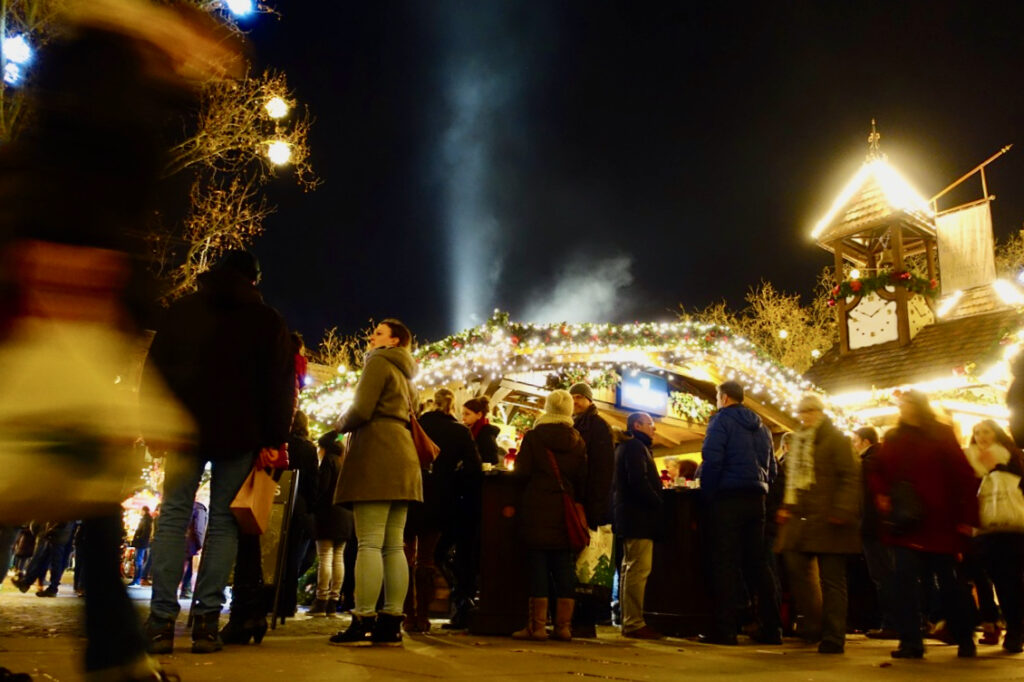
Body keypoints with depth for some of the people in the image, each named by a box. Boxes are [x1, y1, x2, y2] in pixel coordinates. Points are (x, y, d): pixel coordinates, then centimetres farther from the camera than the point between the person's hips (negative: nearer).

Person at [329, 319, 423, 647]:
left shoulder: (378, 362, 1)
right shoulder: (405, 375, 27)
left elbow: (360, 410, -11)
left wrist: (339, 424, 9)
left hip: (376, 457, -8)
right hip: (402, 459, 9)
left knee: (370, 543, -11)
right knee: (394, 545, 3)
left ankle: (363, 623, -12)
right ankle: (391, 624, 2)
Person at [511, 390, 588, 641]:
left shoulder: (533, 437, -4)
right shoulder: (578, 441, 7)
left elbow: (521, 473, -8)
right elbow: (583, 480, 7)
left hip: (537, 510, -3)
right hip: (565, 513, 4)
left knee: (537, 566, -1)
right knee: (564, 567, 7)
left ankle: (537, 625, 0)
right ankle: (564, 625, 9)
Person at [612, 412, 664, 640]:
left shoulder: (627, 447, 23)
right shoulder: (635, 447, -9)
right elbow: (639, 482, -20)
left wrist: (656, 503, 14)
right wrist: (659, 504, -13)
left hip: (629, 517, 11)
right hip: (638, 517, -11)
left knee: (630, 569, 13)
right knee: (638, 569, -11)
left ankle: (629, 621, 18)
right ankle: (634, 623, -11)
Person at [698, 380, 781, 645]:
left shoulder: (721, 420, -3)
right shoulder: (761, 427, 19)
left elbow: (711, 460, -15)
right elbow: (772, 468, 19)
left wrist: (707, 495, -8)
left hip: (729, 497, -7)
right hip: (757, 500, 7)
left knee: (725, 563, -4)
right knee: (756, 562, 11)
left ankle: (725, 629, -4)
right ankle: (771, 628, 11)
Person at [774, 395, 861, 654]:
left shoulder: (835, 439, -3)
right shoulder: (797, 442, 19)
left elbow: (851, 477, -11)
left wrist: (842, 510, -20)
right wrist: (786, 506, 12)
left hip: (827, 519, -7)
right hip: (801, 518, 7)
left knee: (832, 578, -1)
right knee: (796, 567, 4)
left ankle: (834, 637, 6)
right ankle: (814, 623, 21)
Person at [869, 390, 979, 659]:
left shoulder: (942, 434, 0)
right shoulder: (892, 439, 10)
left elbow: (964, 476, -3)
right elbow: (877, 471, 19)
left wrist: (968, 517, -9)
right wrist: (880, 495, -1)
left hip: (939, 523, -2)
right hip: (904, 524, 3)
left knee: (950, 583, 8)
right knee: (905, 581, -4)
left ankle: (966, 640, 25)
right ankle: (910, 642, 0)